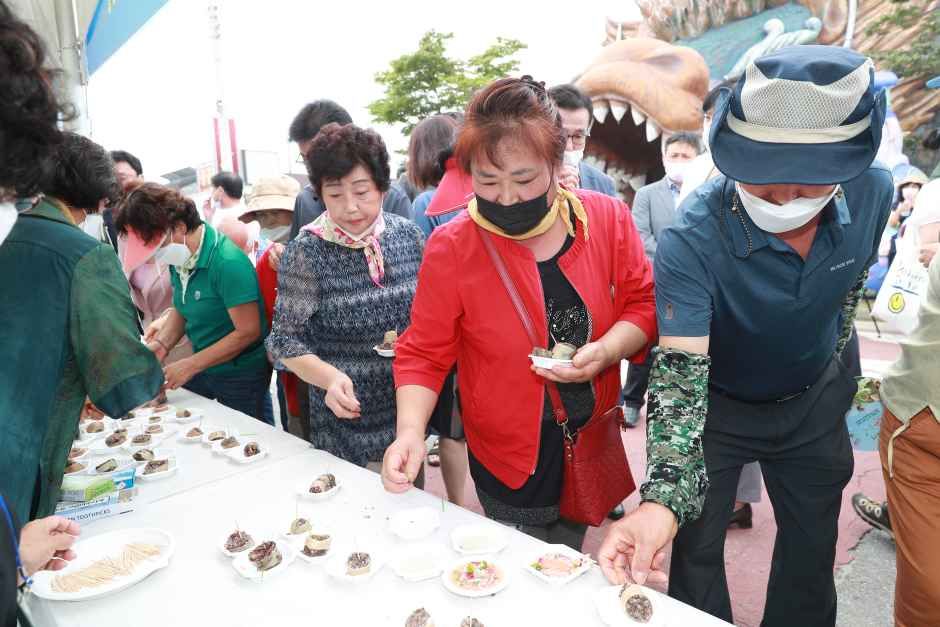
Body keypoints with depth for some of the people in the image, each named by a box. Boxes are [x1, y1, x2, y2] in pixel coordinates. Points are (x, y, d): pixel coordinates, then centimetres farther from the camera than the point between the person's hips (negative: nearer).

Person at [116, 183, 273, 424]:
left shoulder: (228, 262, -25)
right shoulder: (178, 258, -1)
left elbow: (249, 331, -24)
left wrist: (190, 366, -20)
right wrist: (162, 343, -6)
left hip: (240, 376, -7)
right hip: (201, 368, 7)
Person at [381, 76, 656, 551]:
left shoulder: (608, 218, -8)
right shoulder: (450, 248, -14)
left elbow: (642, 303, 0)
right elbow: (424, 353, -9)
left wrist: (607, 349, -19)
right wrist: (411, 431, -23)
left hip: (593, 445, 3)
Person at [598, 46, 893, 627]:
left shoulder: (874, 192, -19)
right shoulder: (691, 241, -35)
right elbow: (679, 374, -36)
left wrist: (829, 363, 14)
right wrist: (665, 498, -48)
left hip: (814, 403, 4)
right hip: (719, 406, -4)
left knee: (813, 547, 20)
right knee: (697, 547, 10)